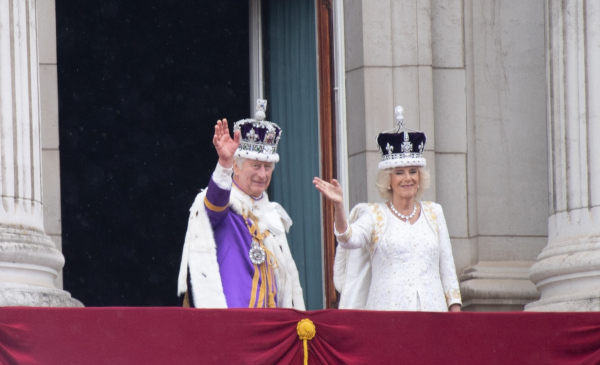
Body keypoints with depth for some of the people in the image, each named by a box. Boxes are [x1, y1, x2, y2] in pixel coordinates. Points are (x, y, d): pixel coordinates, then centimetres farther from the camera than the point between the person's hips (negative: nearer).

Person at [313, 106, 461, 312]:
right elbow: (350, 239, -14)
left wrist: (455, 310, 9)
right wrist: (338, 206, -30)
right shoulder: (374, 216, 6)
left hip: (431, 310, 3)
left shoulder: (433, 213, 15)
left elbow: (446, 266, 16)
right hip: (387, 310, -3)